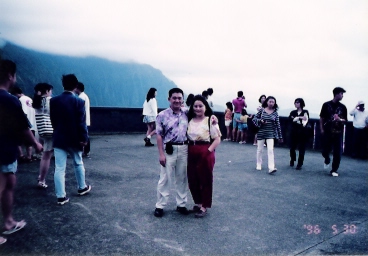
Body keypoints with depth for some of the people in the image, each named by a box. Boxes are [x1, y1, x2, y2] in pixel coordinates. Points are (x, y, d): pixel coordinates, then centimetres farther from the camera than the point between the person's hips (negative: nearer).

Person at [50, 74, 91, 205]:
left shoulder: (54, 100, 0)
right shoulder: (79, 101, -10)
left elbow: (52, 120, 7)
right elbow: (81, 122, -14)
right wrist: (84, 138, -9)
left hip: (59, 138, 2)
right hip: (74, 139, -1)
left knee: (59, 168, 2)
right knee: (78, 164, 19)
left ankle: (61, 196, 3)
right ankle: (82, 187, 33)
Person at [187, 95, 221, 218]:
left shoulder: (210, 120, -8)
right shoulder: (189, 120, 8)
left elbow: (217, 139, -9)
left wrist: (209, 151, -17)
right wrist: (187, 150, 3)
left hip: (205, 154, -5)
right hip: (191, 154, 6)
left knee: (205, 180, 6)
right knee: (192, 180, 12)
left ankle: (204, 206, 20)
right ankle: (198, 202, 32)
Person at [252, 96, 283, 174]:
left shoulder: (275, 113, 1)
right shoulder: (261, 110, -2)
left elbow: (278, 125, 4)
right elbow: (254, 119, 2)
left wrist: (280, 136, 5)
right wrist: (260, 121, -19)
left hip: (270, 134, 0)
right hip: (261, 133, 0)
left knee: (270, 150, -10)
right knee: (260, 150, 10)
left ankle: (271, 168, -13)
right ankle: (259, 165, 27)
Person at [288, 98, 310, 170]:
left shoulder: (305, 112, 4)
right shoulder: (293, 112, 10)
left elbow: (306, 119, -12)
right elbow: (290, 119, -9)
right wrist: (300, 118, -19)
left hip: (303, 133, -2)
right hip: (294, 132, 2)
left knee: (301, 149, -3)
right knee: (292, 148, 6)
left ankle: (299, 164, 8)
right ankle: (292, 160, 33)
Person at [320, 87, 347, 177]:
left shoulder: (342, 107, 4)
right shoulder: (326, 105, 0)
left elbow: (345, 120, 7)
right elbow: (321, 118, 4)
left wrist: (339, 119, -15)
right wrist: (321, 129, -2)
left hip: (338, 133, 1)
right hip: (327, 133, -1)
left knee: (338, 153, -1)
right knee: (325, 151, 5)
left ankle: (334, 170, 13)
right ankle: (327, 160, 39)